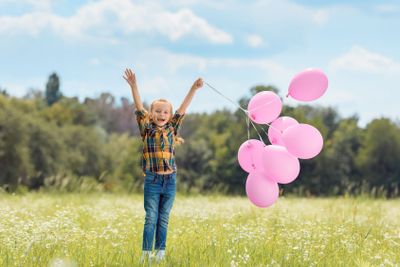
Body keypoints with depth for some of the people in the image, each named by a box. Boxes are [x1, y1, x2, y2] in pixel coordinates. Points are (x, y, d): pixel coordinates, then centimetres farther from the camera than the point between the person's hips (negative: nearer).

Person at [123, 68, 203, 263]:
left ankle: (160, 252, 14)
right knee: (151, 218, -2)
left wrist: (194, 89, -7)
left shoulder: (172, 129, 7)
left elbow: (182, 109, 1)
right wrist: (133, 86, -17)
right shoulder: (147, 128, 1)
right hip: (152, 180, -2)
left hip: (170, 180, 2)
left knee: (164, 219, 8)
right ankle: (146, 253, -1)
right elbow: (139, 108, -7)